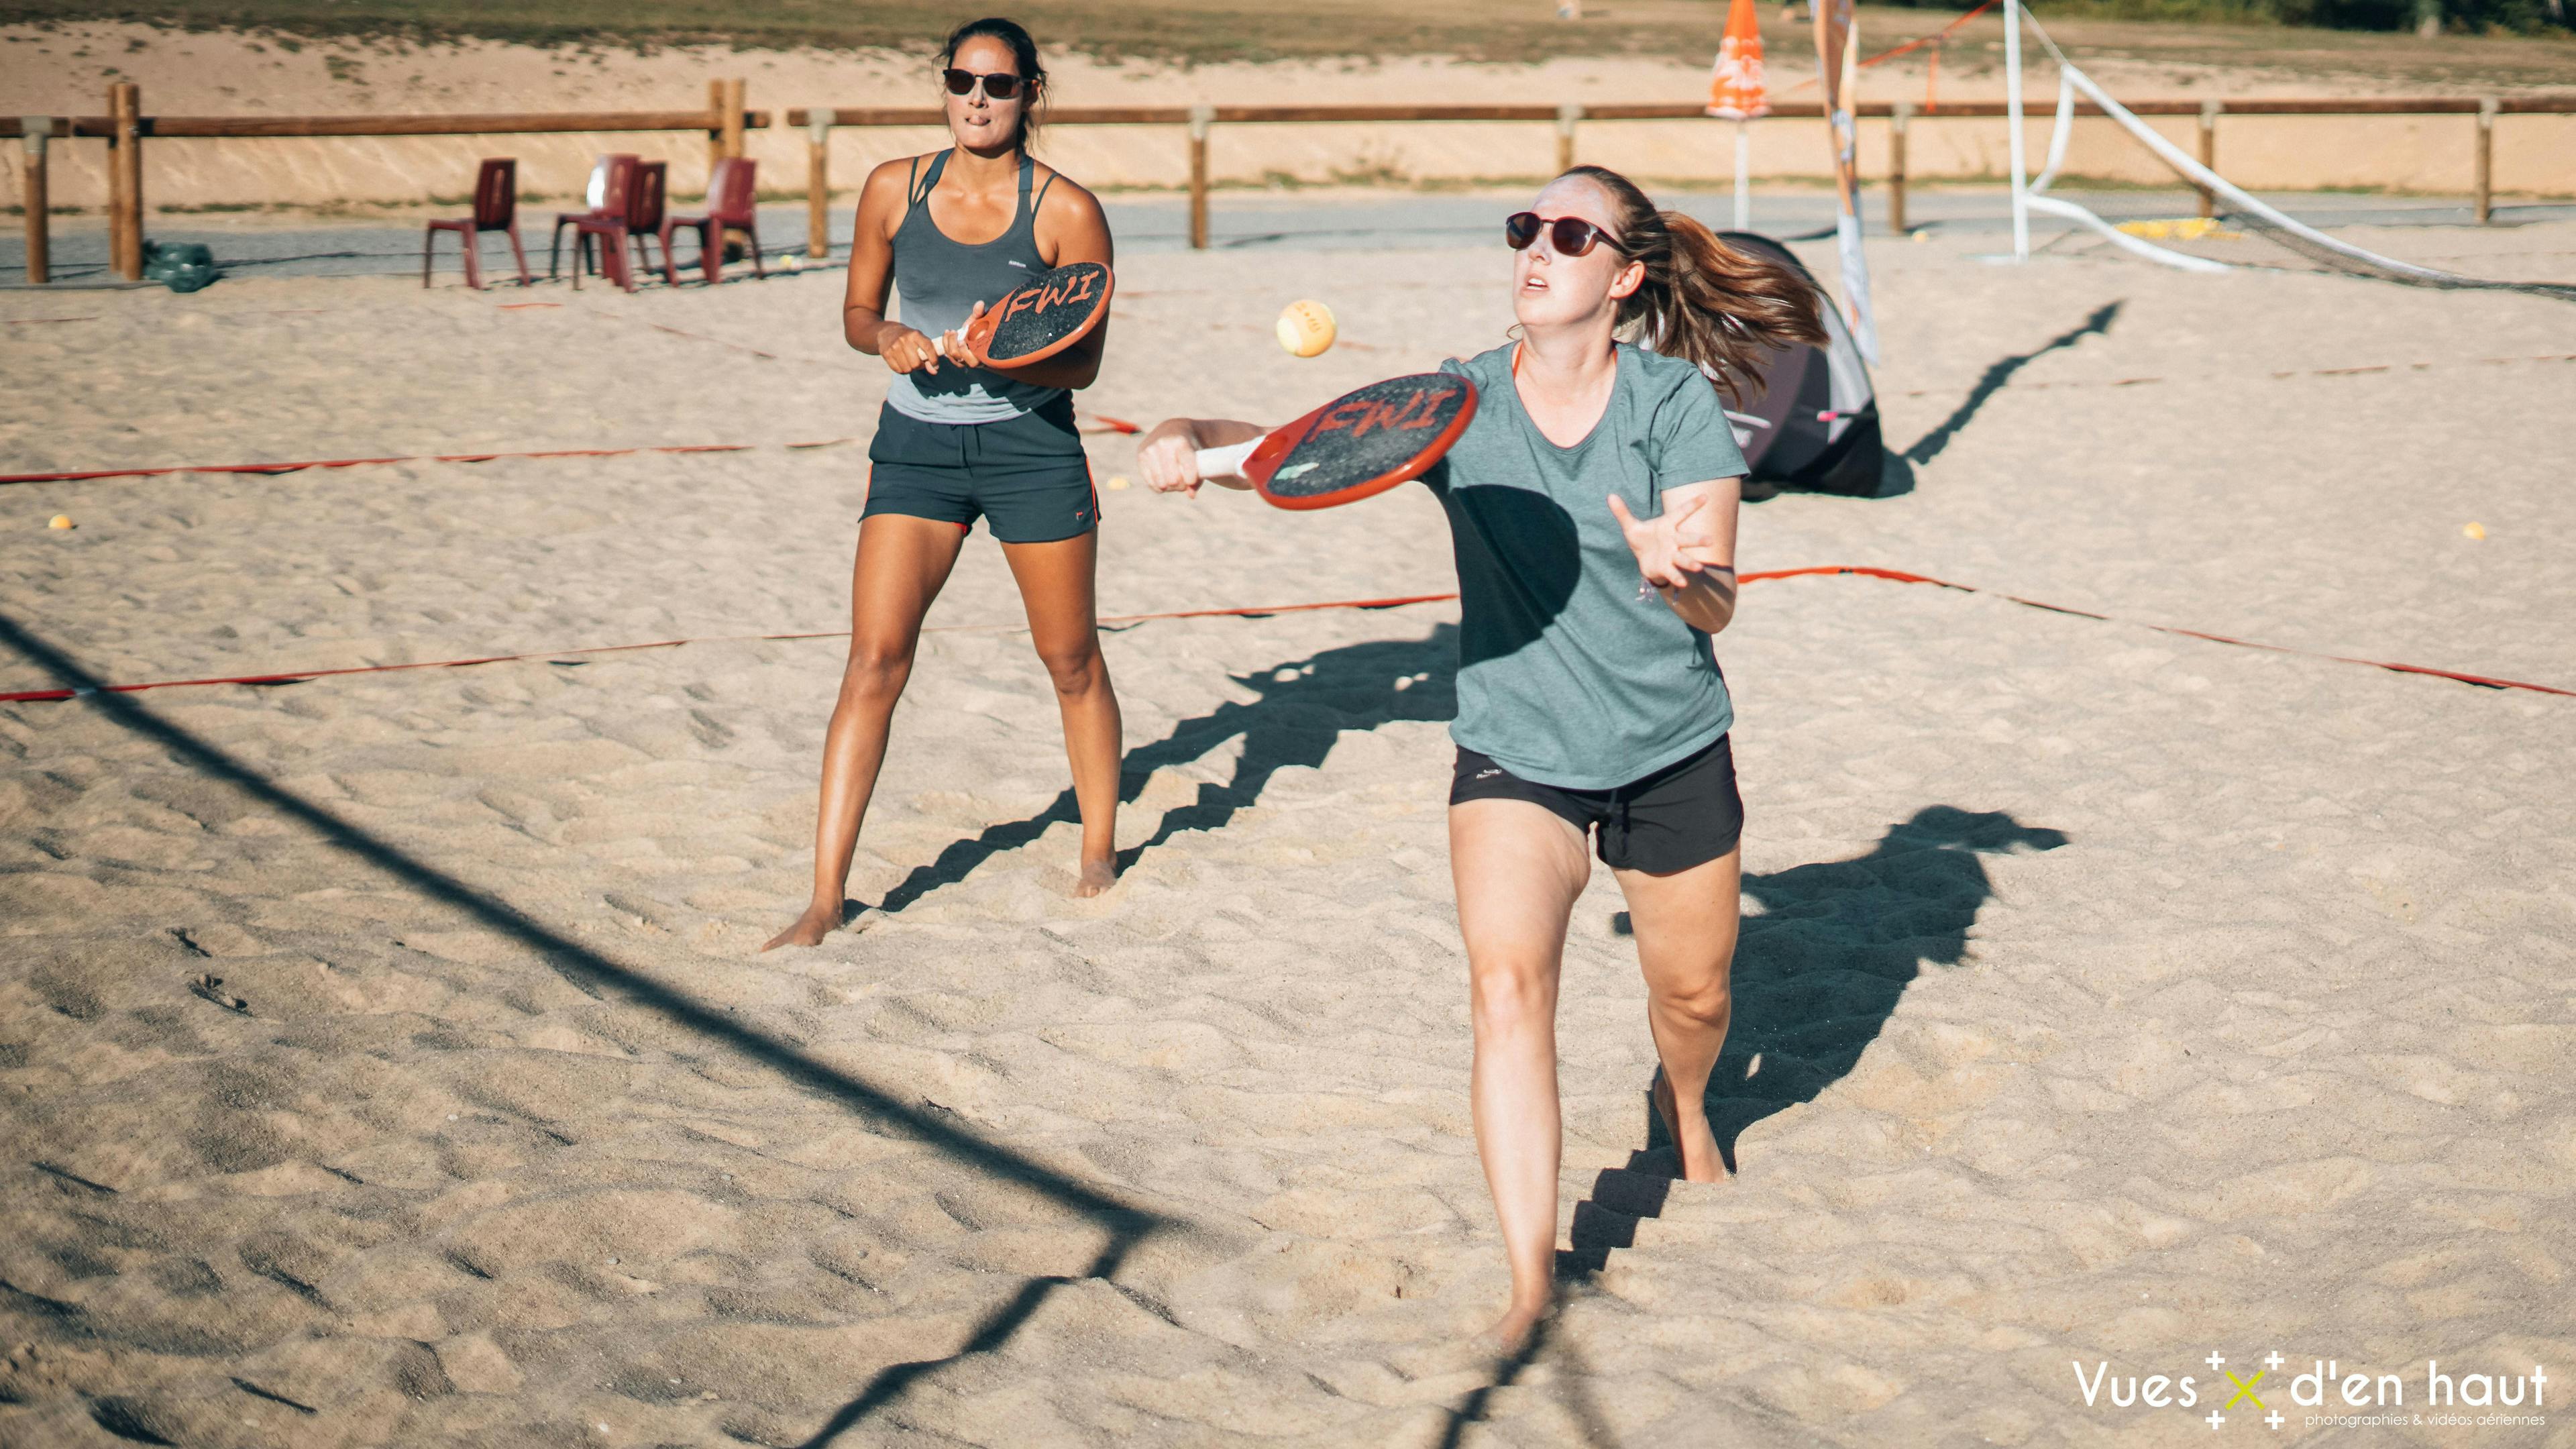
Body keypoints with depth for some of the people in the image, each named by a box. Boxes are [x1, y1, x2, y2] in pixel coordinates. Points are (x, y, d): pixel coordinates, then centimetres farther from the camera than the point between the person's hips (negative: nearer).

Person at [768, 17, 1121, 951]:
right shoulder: (894, 190, 2)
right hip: (916, 443, 1)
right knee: (874, 660, -8)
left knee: (1071, 660, 9)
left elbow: (1083, 363, -5)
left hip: (1033, 443, -1)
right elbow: (857, 312, 12)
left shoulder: (1066, 211, -6)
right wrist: (887, 337, -11)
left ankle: (1099, 853, 32)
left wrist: (1002, 354, -24)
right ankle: (826, 898, -6)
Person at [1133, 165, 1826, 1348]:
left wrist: (1678, 572, -39)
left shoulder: (1676, 402, -10)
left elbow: (1717, 602, -15)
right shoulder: (1457, 404, -6)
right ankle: (1532, 1279, -16)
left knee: (1694, 994, 16)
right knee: (1507, 984, -21)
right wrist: (1187, 436, -32)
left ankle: (1682, 1102, 55)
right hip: (1515, 754, 0)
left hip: (1674, 754, 1)